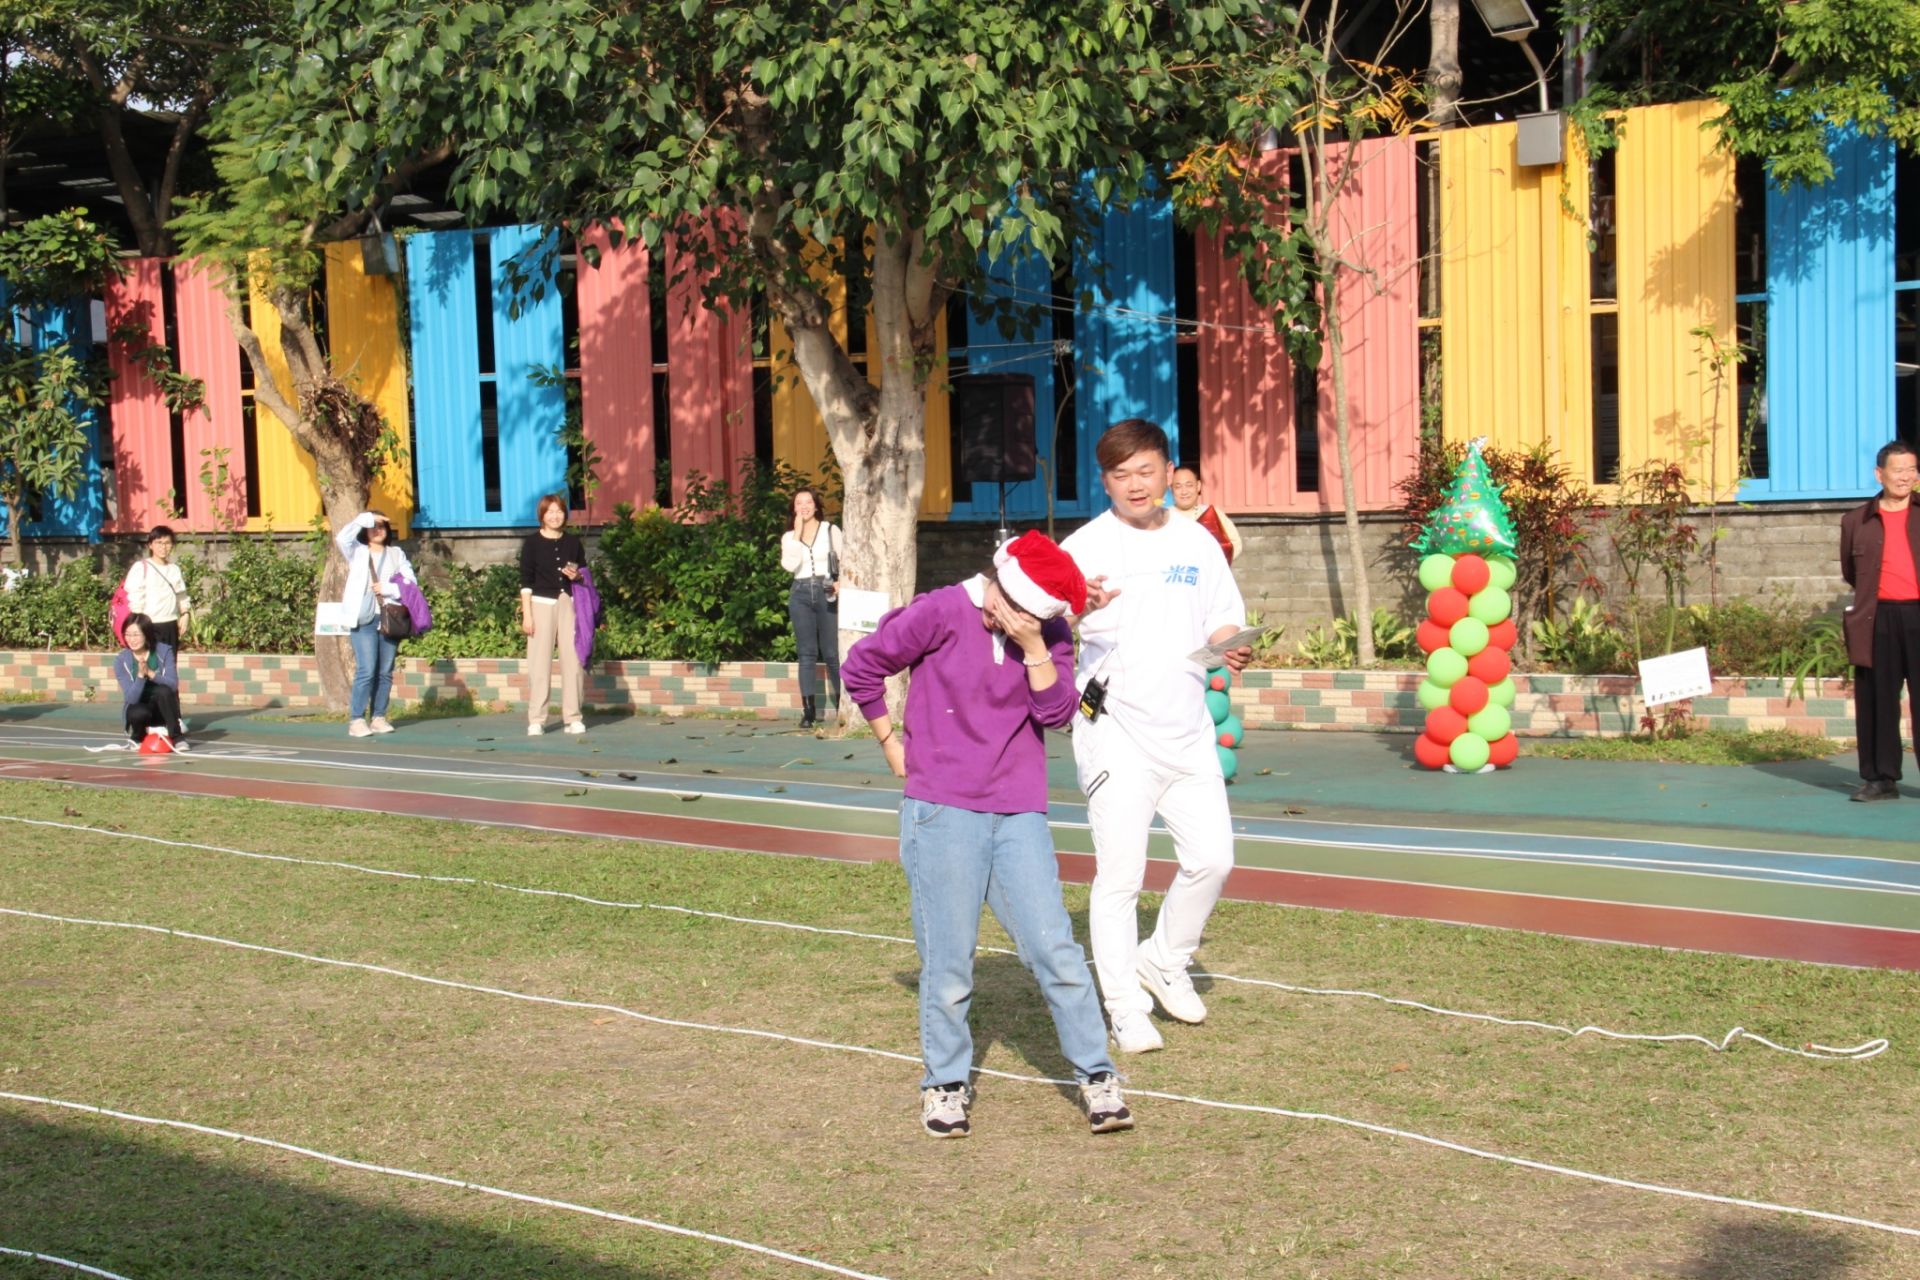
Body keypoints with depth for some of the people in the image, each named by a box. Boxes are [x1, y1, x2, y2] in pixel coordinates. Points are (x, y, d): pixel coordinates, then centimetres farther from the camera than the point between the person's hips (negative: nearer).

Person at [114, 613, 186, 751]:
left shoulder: (164, 651, -11)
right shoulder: (121, 660, -12)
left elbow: (173, 685, -24)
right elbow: (130, 698, -20)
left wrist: (150, 673, -39)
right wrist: (140, 675, -36)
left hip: (162, 709, 0)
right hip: (139, 707, 0)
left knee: (163, 691, -32)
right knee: (138, 713, -35)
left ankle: (177, 736, -20)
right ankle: (138, 735, 1)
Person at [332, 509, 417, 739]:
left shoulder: (397, 554, 16)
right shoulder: (357, 552, 10)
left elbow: (411, 582, 6)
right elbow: (342, 537, -11)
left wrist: (387, 589, -8)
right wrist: (366, 518, -7)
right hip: (364, 618, -3)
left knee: (385, 672, 3)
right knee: (366, 670, -12)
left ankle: (379, 717, 10)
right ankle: (357, 720, -10)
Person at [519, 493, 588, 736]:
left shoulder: (573, 542, 10)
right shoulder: (532, 542, 1)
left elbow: (585, 574, 20)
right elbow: (526, 580, -1)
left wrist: (577, 576, -4)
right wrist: (527, 614, -7)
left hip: (568, 603, 3)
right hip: (541, 604, -3)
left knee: (572, 659, -1)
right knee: (539, 662, -5)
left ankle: (573, 718, 5)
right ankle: (536, 720, -1)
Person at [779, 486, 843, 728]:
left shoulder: (830, 531, 7)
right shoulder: (789, 537, 11)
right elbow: (789, 565, -6)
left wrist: (841, 582, -13)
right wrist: (797, 533, -5)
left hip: (826, 592, -2)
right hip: (801, 593, 2)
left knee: (832, 652, -3)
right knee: (807, 653, 1)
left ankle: (843, 704, 9)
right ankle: (808, 710, 0)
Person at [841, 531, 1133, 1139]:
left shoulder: (1051, 634, 5)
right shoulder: (939, 614, -6)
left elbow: (1056, 711, -6)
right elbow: (862, 667, 3)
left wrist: (1033, 647, -16)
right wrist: (893, 745, 6)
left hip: (1019, 814, 2)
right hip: (942, 812, -2)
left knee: (1054, 946, -2)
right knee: (948, 959, 2)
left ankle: (1097, 1076, 8)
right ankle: (945, 1083, 18)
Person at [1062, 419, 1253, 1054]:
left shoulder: (1196, 542, 10)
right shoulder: (1085, 546, -6)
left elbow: (1221, 623, 18)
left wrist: (1233, 647, -5)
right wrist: (1079, 608, -39)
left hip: (1187, 730, 5)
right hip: (1114, 733, -5)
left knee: (1212, 858, 6)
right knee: (1119, 875, -3)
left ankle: (1163, 962, 30)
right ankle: (1126, 1010, 8)